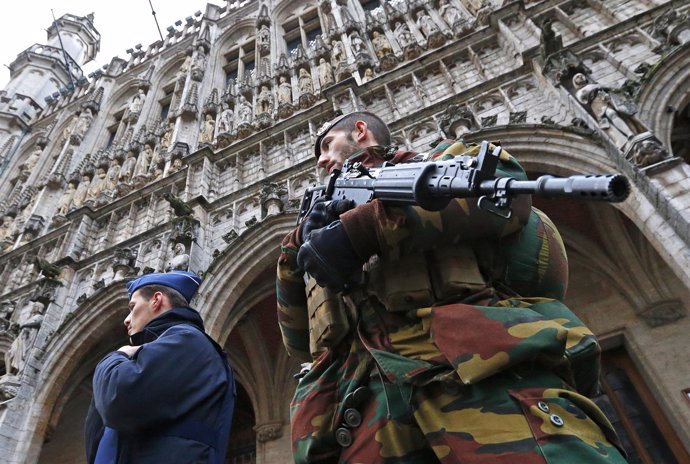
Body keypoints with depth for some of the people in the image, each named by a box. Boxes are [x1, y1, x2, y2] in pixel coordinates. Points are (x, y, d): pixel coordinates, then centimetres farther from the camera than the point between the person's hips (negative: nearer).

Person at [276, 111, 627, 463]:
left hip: (474, 357, -3)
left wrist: (361, 229, -7)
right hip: (376, 393, 4)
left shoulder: (439, 161, 24)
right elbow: (301, 343, 28)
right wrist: (298, 250, 11)